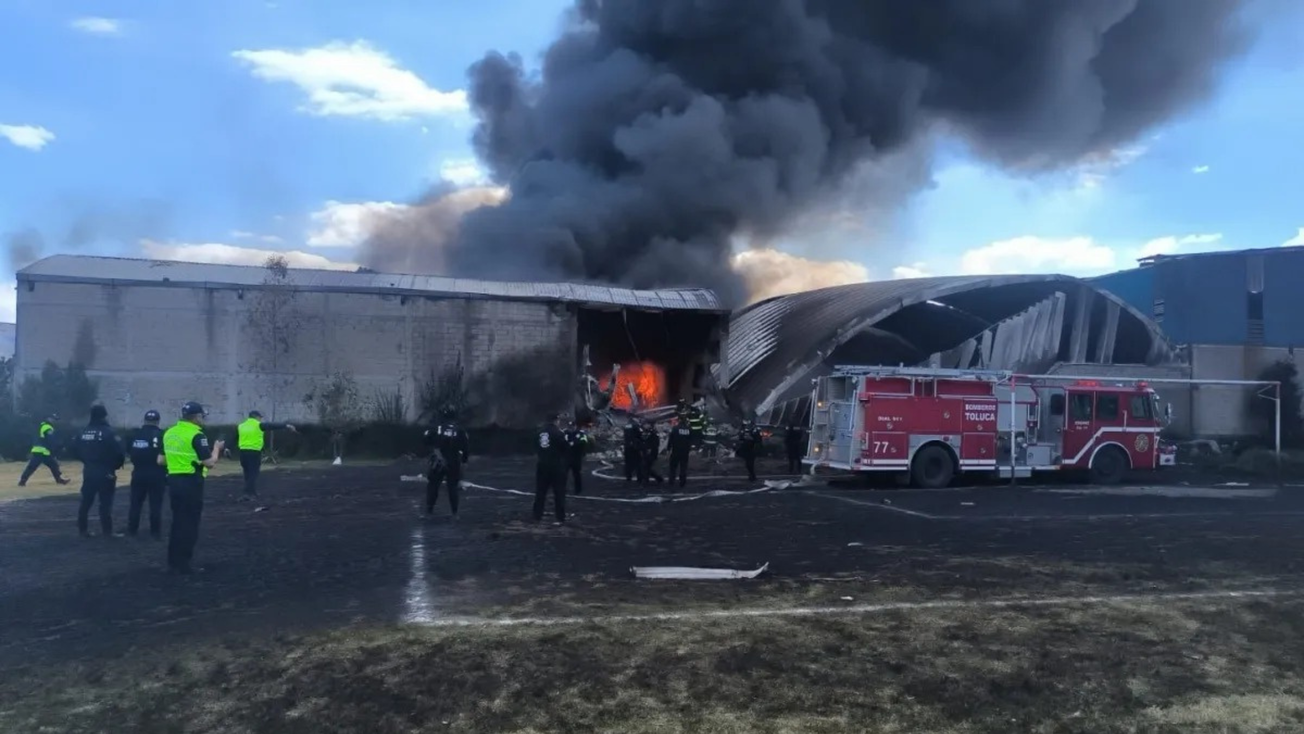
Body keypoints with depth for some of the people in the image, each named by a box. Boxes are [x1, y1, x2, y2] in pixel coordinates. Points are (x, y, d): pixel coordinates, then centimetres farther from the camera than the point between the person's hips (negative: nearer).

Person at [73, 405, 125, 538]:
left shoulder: (83, 432, 4)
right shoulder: (108, 432, -15)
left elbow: (75, 450, 10)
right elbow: (118, 452, -18)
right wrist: (117, 465, 1)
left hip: (88, 471, 6)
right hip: (105, 473, -5)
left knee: (86, 501, 14)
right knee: (105, 503, -2)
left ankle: (83, 529, 18)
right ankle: (107, 531, -1)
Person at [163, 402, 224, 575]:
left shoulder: (169, 433, 8)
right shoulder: (197, 436, -15)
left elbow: (163, 460, 15)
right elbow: (209, 463, -18)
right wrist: (216, 448, -1)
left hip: (173, 480, 8)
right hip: (191, 483, -7)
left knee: (177, 522, 17)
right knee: (189, 524, 2)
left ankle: (173, 562, 22)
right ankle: (182, 564, 4)